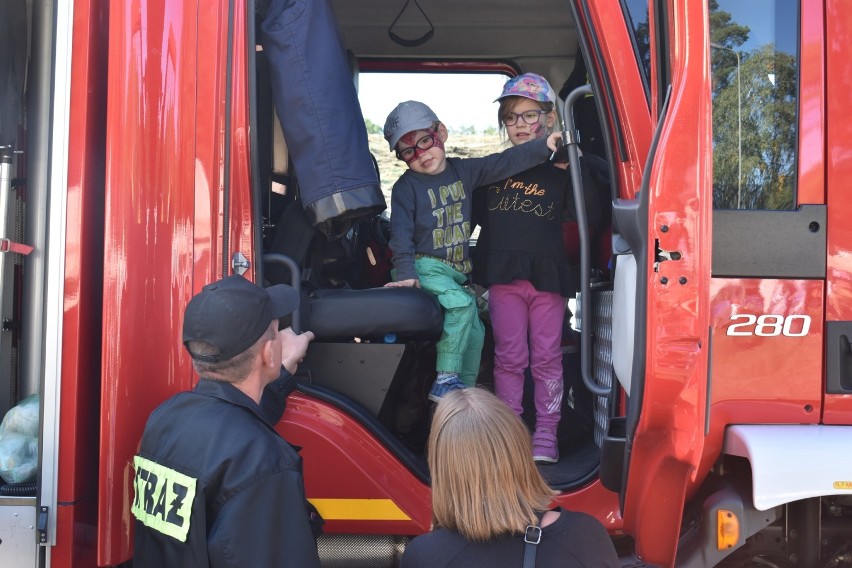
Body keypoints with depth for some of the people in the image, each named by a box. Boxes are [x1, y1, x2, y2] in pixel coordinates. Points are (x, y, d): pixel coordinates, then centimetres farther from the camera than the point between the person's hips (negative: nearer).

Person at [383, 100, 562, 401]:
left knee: (475, 332, 7)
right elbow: (401, 232, -13)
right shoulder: (406, 186, -7)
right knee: (460, 303, -30)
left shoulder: (463, 170, 7)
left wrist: (543, 147, -5)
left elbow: (503, 163, 3)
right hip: (426, 267, -6)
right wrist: (405, 273, -23)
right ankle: (445, 381, -24)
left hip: (458, 271, 7)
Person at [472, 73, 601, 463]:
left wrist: (572, 168, -12)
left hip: (548, 275, -1)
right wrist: (475, 273, 6)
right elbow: (473, 216, 15)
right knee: (509, 358, 5)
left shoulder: (560, 172, 5)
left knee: (546, 357, 4)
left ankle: (546, 434, 13)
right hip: (503, 276, 1)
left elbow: (586, 217, -5)